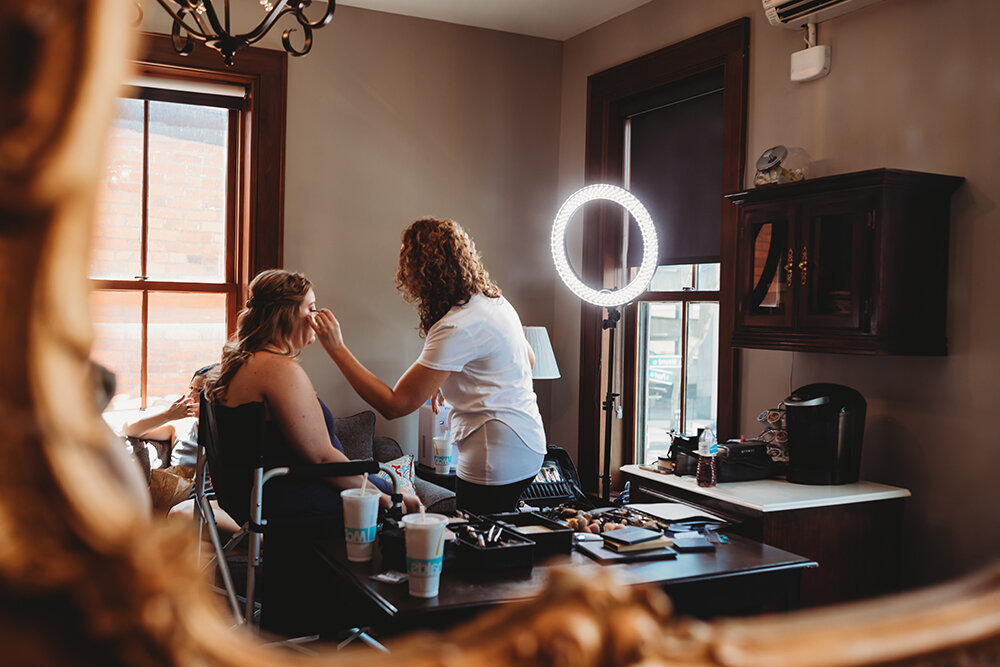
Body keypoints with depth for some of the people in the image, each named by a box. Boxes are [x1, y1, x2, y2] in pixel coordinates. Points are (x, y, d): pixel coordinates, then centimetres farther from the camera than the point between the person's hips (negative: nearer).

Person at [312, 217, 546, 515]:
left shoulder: (457, 327, -22)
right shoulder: (493, 299, 7)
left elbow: (394, 405, -21)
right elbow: (528, 360, 23)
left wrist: (337, 348, -17)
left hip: (497, 457, -10)